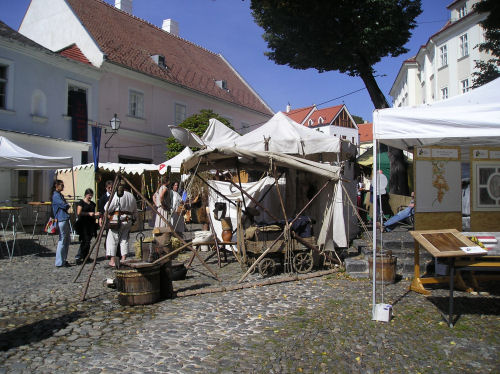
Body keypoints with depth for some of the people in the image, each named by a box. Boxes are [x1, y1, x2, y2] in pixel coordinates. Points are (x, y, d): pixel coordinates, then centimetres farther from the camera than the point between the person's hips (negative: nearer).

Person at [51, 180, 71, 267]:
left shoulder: (59, 194, 19)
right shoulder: (56, 195, -11)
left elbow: (66, 206, 19)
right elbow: (64, 205, -15)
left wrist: (66, 206, -1)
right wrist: (68, 205, 4)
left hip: (65, 219, 10)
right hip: (61, 220, -10)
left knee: (67, 240, 13)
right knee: (62, 240, -5)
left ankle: (64, 260, 19)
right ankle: (59, 262, 0)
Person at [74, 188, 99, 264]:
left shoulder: (93, 204, 17)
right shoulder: (81, 202, -2)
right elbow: (78, 214, -11)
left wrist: (96, 214, 3)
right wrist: (88, 213, -18)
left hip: (91, 224, 6)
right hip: (83, 224, -6)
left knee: (88, 241, 6)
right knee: (85, 241, -14)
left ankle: (85, 257, 13)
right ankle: (78, 257, -9)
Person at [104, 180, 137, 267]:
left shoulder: (116, 195, -9)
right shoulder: (131, 196, 11)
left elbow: (107, 208, -8)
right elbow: (135, 210, 18)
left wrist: (107, 214, 12)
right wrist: (134, 219, 27)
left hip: (117, 220, -6)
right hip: (128, 221, 6)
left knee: (112, 239, 2)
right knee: (124, 239, 12)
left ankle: (112, 260, 0)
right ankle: (123, 259, 10)